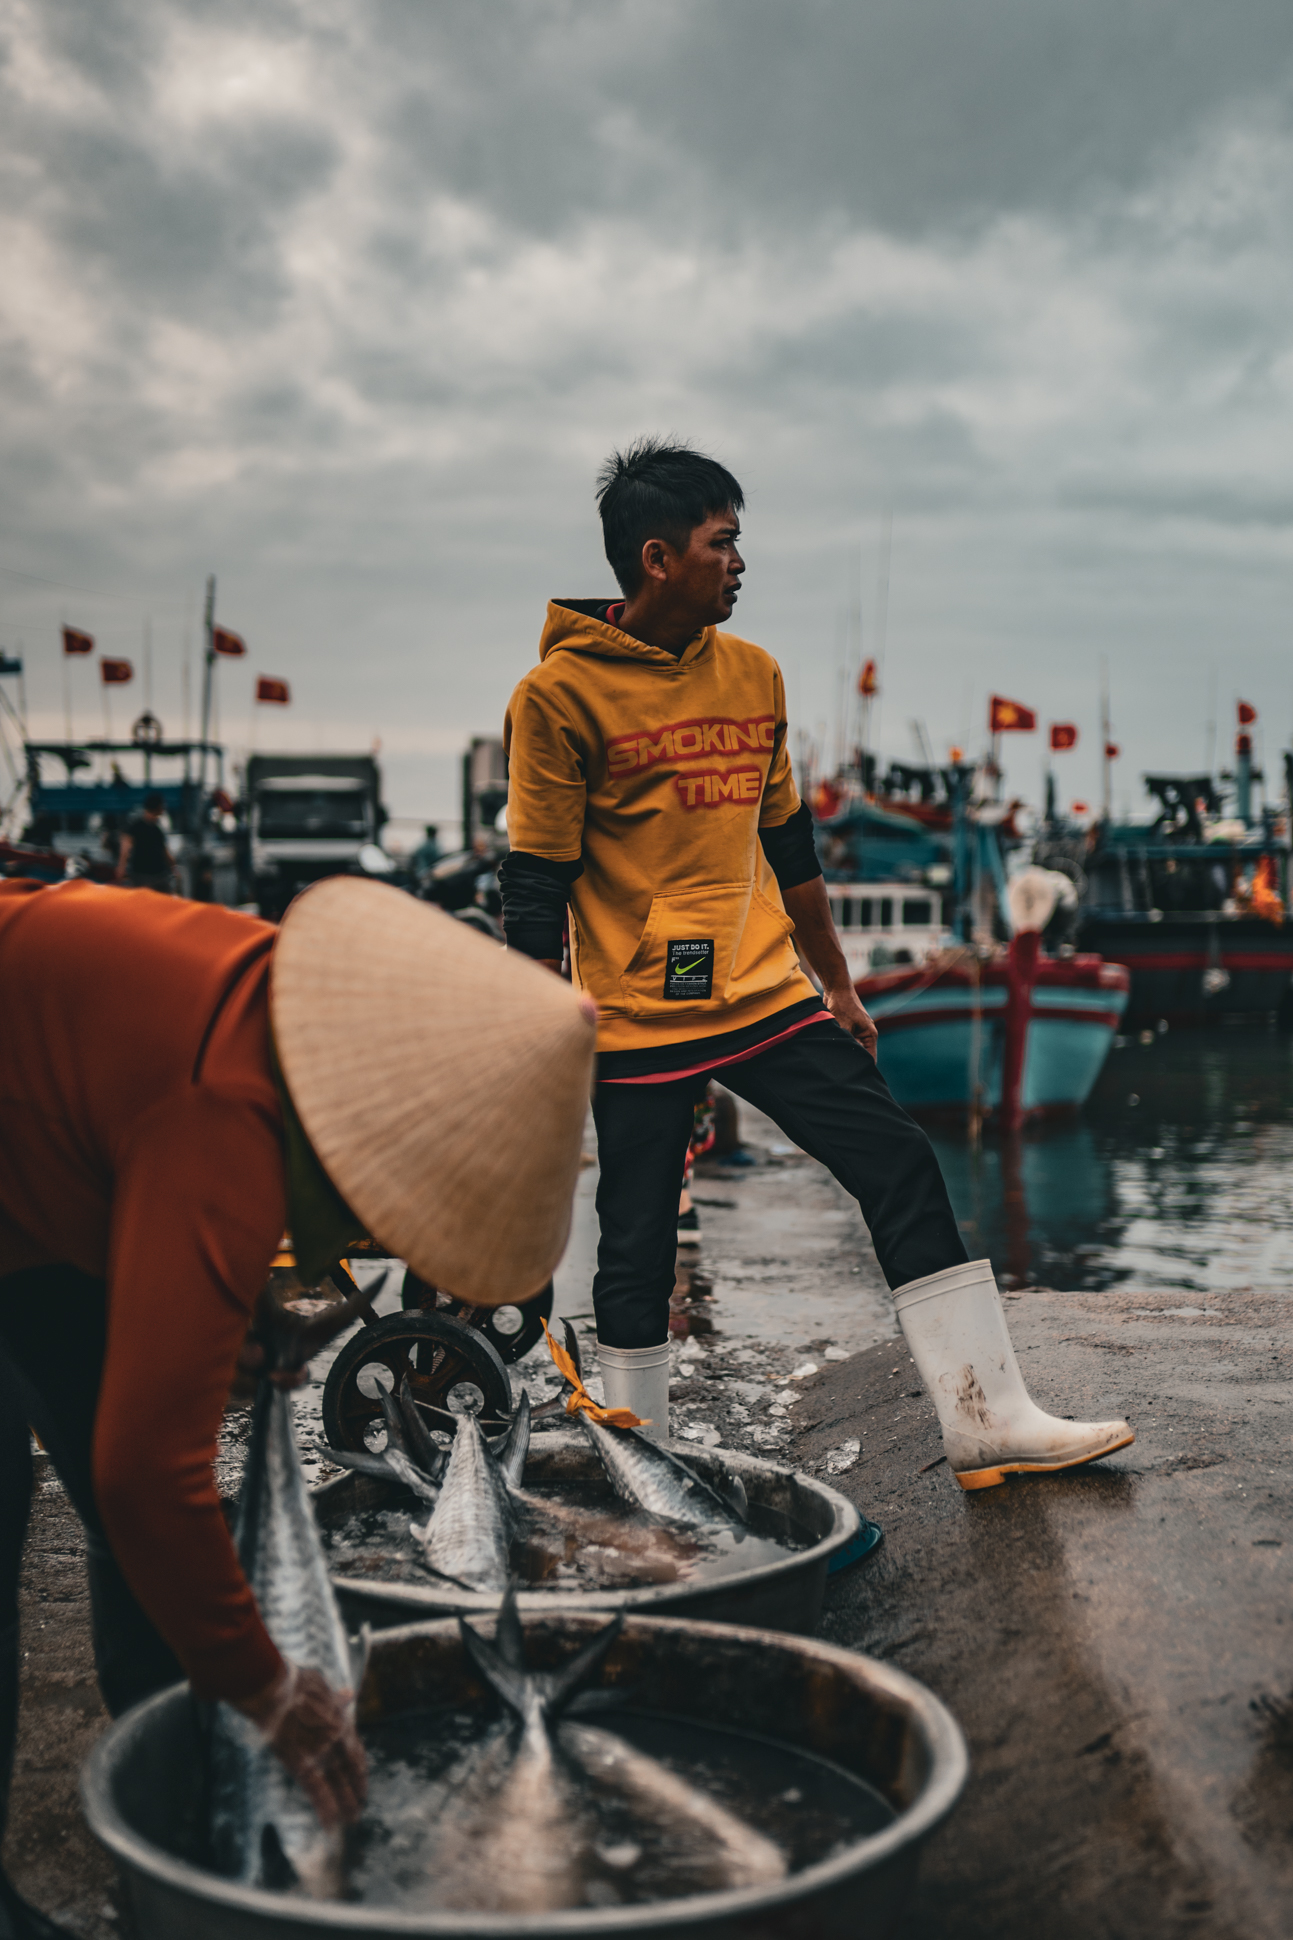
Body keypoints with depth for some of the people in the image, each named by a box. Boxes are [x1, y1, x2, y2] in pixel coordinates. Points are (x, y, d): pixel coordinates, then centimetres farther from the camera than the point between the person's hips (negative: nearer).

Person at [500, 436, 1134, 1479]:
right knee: (638, 1250, 2)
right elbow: (535, 890, -7)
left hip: (770, 998, 5)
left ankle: (988, 1418, 7)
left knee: (904, 1169, 0)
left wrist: (839, 988, 21)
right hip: (639, 1022, -5)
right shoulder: (560, 694, -7)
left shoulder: (754, 674, 11)